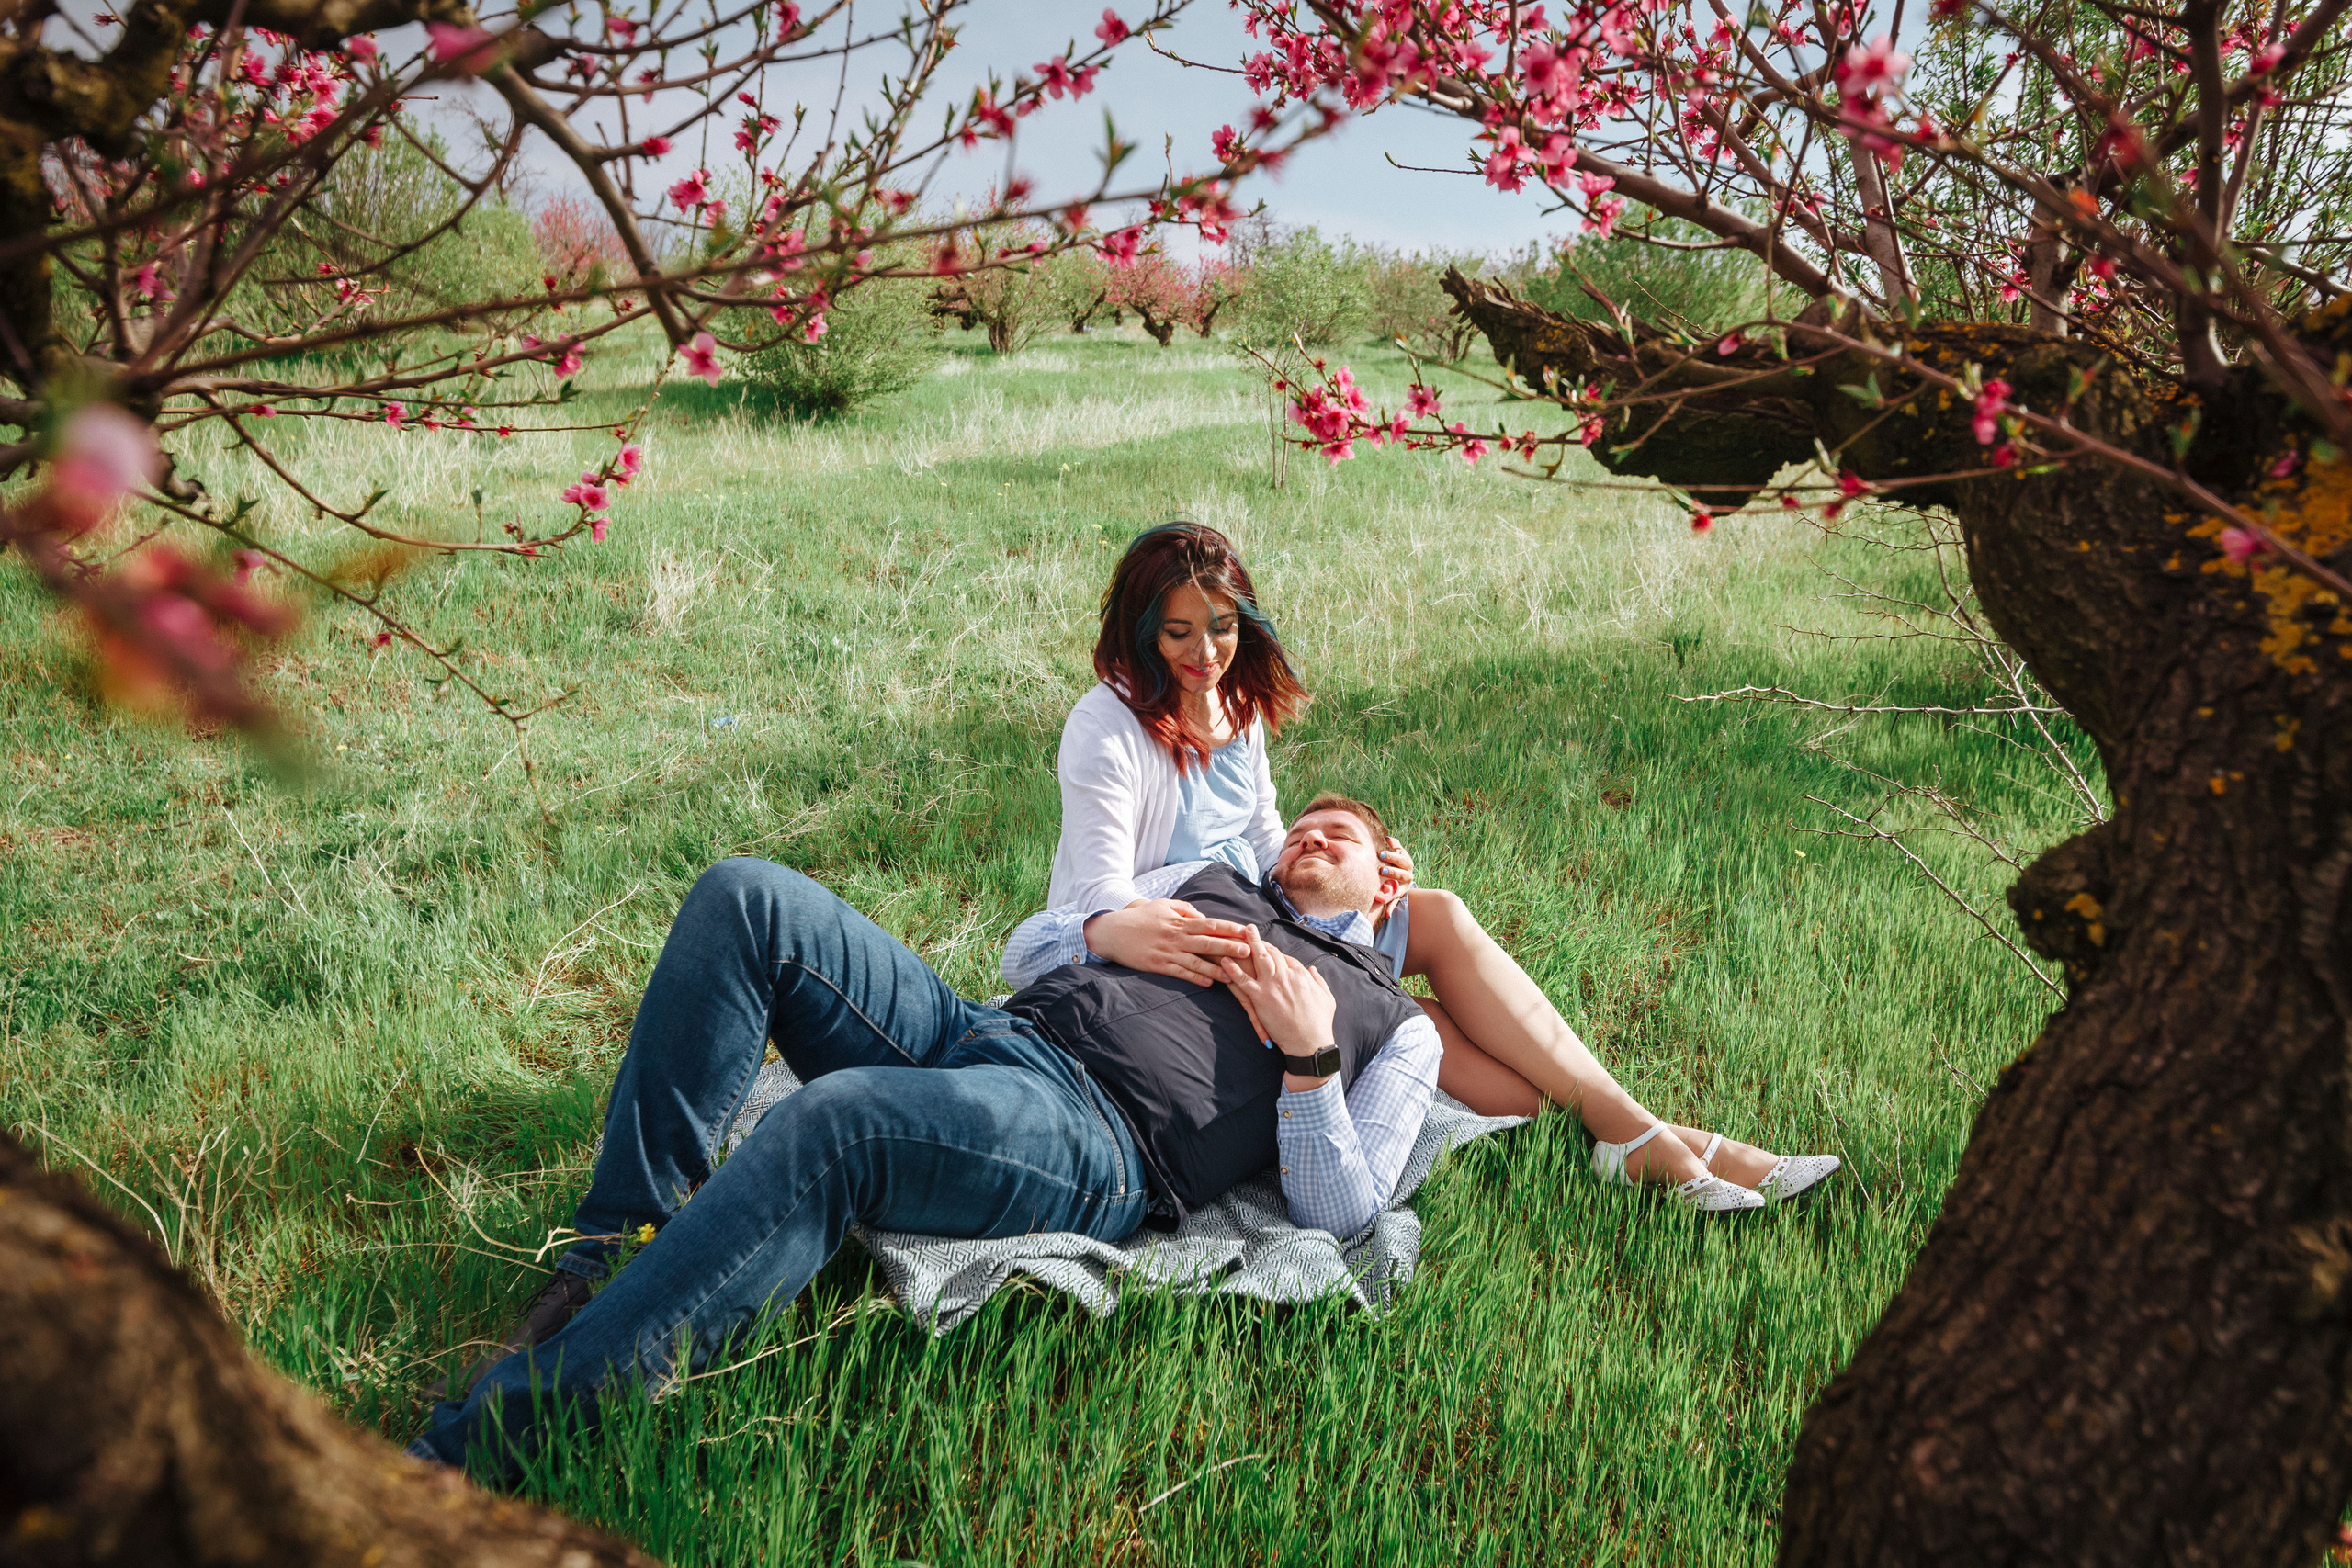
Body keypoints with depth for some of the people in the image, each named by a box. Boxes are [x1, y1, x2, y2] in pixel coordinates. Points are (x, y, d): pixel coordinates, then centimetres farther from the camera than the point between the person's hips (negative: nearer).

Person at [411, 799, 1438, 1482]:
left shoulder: (1397, 1029, 19)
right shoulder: (1215, 883, 35)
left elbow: (1338, 1214, 5)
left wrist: (1309, 1055, -6)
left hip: (1102, 1137, -7)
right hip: (981, 1033, 7)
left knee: (833, 1122, -37)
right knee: (746, 898, -16)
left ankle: (470, 1451, -38)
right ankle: (617, 1254, -19)